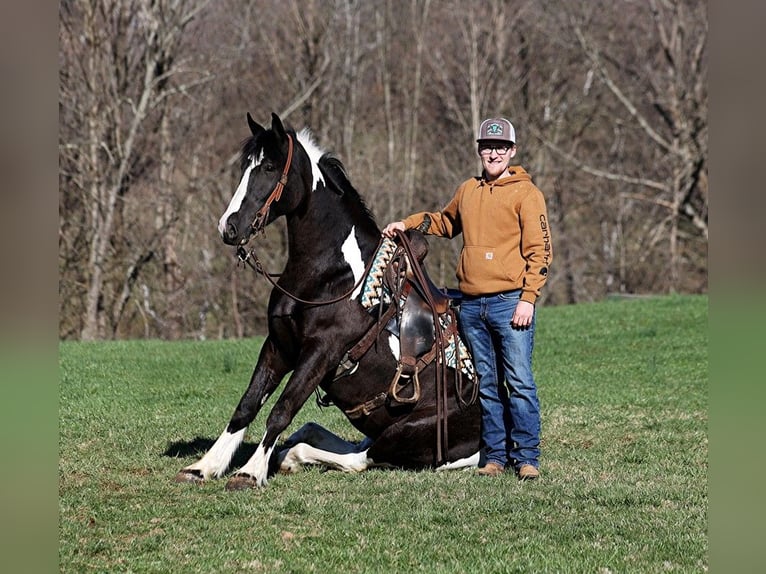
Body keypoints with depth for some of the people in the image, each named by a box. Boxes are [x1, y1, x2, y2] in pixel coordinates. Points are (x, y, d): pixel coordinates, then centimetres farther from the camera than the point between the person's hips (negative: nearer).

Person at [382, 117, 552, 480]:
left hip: (510, 302, -6)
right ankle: (495, 456, 13)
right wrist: (407, 224, 23)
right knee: (487, 385, 8)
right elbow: (445, 222, 37)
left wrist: (528, 299, -15)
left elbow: (539, 250, -7)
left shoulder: (526, 193, -2)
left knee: (519, 381, -7)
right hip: (471, 305, 6)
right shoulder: (467, 191, 16)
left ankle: (526, 457, -4)